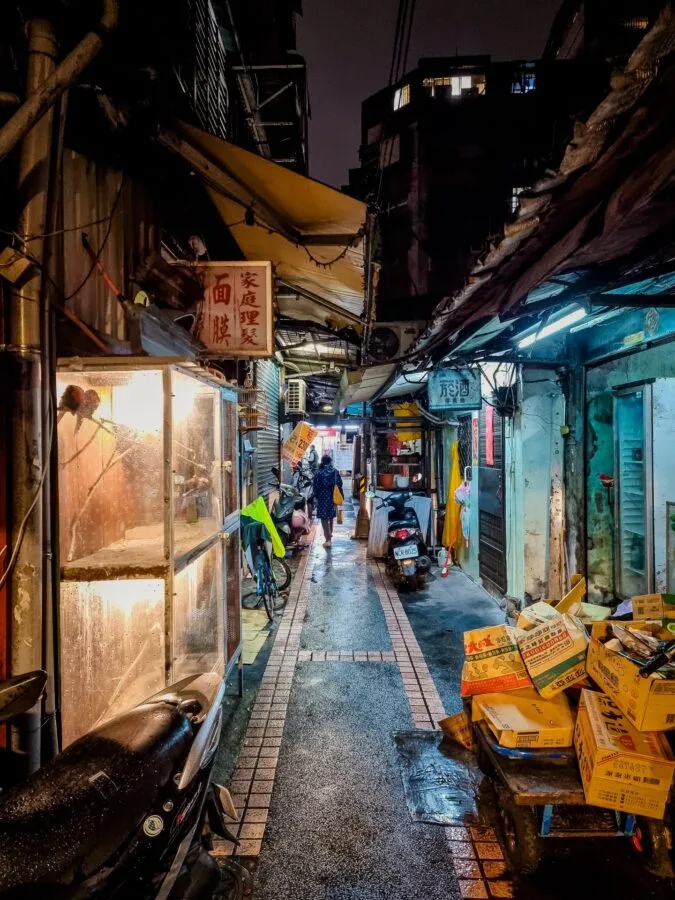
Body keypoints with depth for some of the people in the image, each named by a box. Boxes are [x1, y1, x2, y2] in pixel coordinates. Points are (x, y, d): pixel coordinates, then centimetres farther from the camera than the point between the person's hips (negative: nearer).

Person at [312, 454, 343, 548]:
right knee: (331, 516, 22)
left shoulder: (319, 473, -8)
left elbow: (316, 487, -9)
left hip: (323, 497, -4)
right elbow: (340, 484, 4)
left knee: (324, 518, -2)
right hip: (333, 497, 4)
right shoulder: (335, 472, 1)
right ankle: (330, 533, 39)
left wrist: (315, 498, -3)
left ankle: (328, 539, -7)